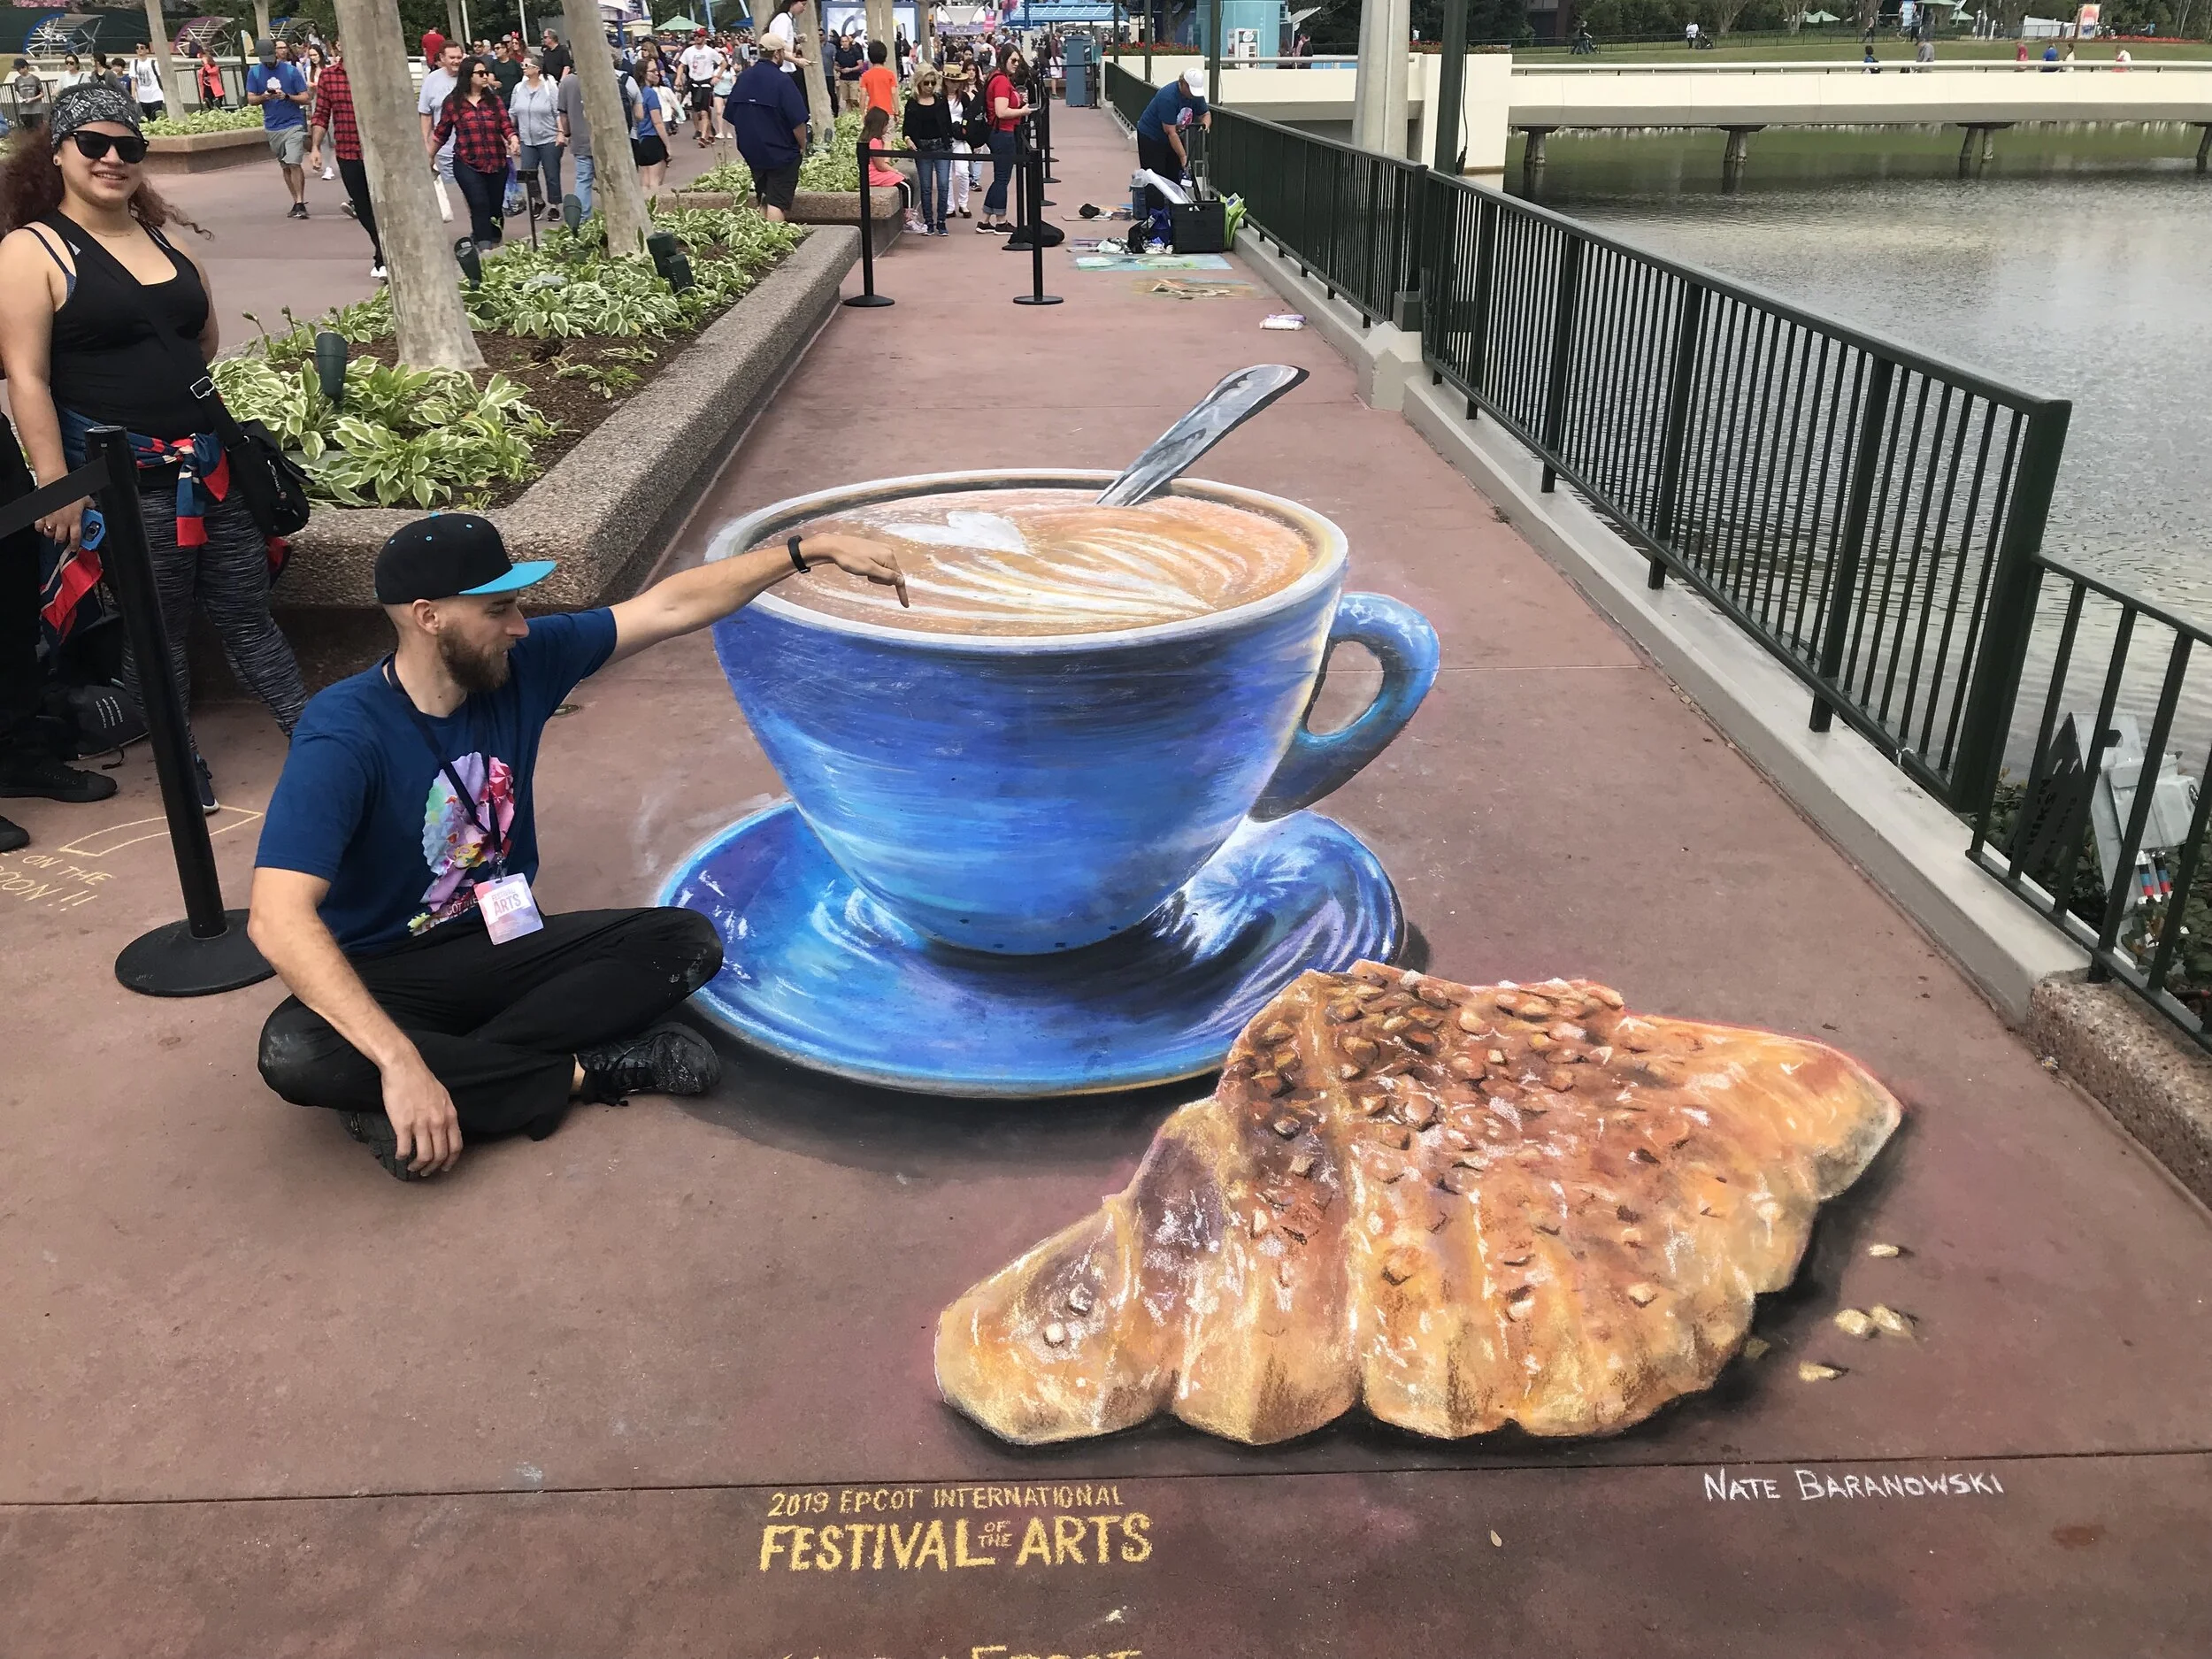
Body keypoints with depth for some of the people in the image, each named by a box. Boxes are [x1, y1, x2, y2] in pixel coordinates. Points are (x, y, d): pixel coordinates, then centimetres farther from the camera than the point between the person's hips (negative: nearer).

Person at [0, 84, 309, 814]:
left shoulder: (164, 239, 12)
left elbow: (206, 339, 25)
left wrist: (153, 381, 9)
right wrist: (59, 489, -16)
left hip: (208, 463, 6)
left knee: (247, 611, 12)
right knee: (155, 633, 6)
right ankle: (181, 767, 20)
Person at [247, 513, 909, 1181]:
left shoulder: (522, 665, -8)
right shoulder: (343, 737, -25)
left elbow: (669, 606, -2)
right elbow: (278, 919, -34)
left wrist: (811, 548, -5)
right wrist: (399, 1062, -44)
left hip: (503, 940, 5)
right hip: (387, 971, -4)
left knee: (687, 941, -13)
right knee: (295, 1054, -36)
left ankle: (459, 1079, -21)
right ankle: (579, 1070, -23)